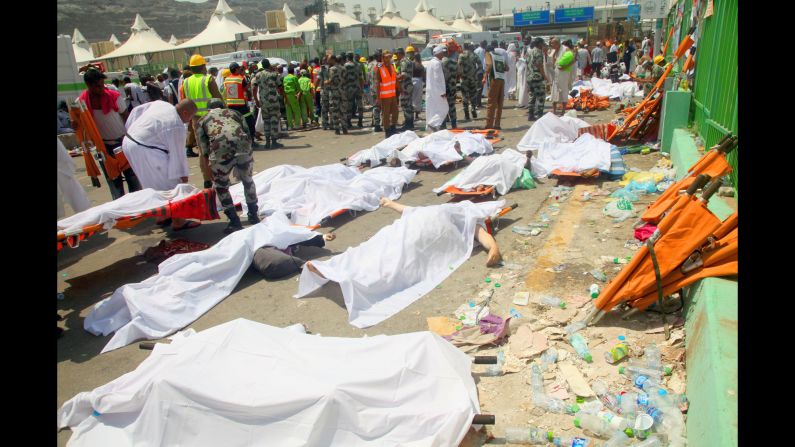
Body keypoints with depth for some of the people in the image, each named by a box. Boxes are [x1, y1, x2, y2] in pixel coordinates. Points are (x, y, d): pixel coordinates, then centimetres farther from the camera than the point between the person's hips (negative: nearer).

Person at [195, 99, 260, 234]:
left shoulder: (201, 121, 28)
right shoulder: (234, 113, 34)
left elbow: (204, 150, 20)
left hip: (220, 150, -2)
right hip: (243, 146, 2)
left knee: (220, 185, 19)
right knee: (247, 180, 26)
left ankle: (235, 222, 16)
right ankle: (253, 216, 36)